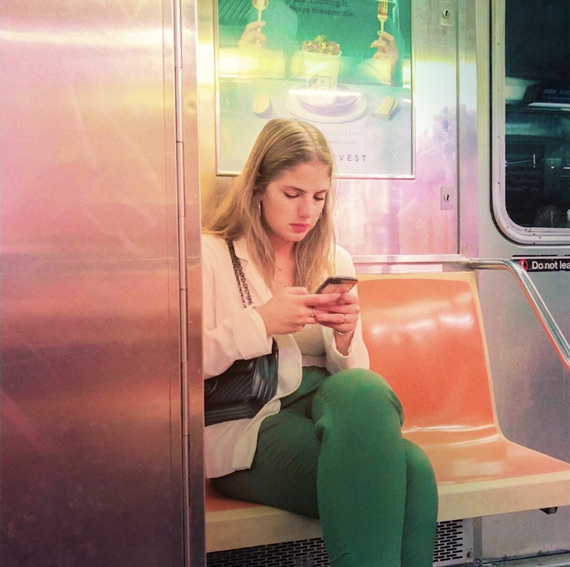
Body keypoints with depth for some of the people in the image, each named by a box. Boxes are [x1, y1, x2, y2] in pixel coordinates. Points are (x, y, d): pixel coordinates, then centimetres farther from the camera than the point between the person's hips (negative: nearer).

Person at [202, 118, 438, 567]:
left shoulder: (336, 261, 17)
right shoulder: (210, 254, 4)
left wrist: (345, 336, -5)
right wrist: (261, 322, -15)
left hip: (327, 406, 4)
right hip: (247, 431, -3)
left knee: (412, 467, -31)